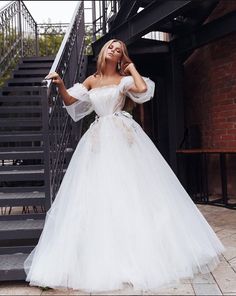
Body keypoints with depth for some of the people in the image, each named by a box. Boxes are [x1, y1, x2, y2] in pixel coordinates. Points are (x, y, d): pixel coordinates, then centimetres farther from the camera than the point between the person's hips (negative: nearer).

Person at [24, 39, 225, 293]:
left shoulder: (124, 79, 6)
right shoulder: (91, 80, 17)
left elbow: (143, 88, -14)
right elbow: (70, 101, 9)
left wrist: (132, 67, 3)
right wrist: (60, 85, -10)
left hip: (123, 136, -3)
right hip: (99, 138, 4)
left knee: (131, 188, -5)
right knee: (99, 193, -1)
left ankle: (140, 254, 6)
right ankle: (105, 257, 8)